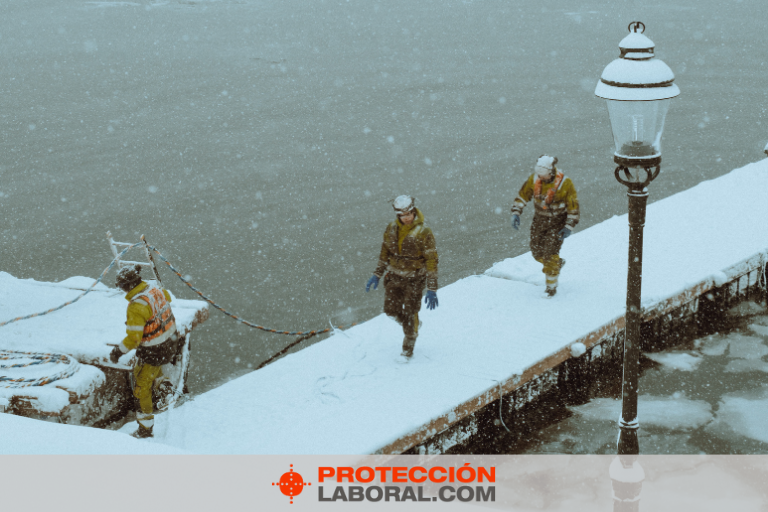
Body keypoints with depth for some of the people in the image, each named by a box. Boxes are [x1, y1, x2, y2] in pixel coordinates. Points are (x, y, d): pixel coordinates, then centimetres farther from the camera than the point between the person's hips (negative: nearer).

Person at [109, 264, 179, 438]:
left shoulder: (137, 306, -30)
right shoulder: (154, 288, -7)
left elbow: (134, 338, -29)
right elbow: (167, 298, 17)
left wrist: (118, 351, -14)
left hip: (154, 351, -8)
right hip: (171, 341, 8)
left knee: (142, 387, 11)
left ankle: (145, 429, 22)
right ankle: (163, 385, 19)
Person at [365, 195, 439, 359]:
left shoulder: (423, 232, -18)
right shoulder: (391, 228, -4)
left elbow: (431, 261, -16)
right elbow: (385, 252, 11)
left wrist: (432, 289, -19)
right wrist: (377, 275, 10)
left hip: (415, 279, -4)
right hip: (394, 276, 5)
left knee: (410, 313, 0)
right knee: (391, 310, 5)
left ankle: (408, 349, 20)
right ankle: (413, 326, 36)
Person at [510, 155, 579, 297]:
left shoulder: (565, 183, -22)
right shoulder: (534, 179, -12)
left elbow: (573, 207, -13)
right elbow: (523, 195, 2)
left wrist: (569, 227, -16)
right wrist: (516, 213, -8)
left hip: (558, 221, -5)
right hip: (540, 219, 5)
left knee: (550, 253, -11)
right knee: (537, 252, 7)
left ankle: (551, 286, 4)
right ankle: (558, 263, 38)